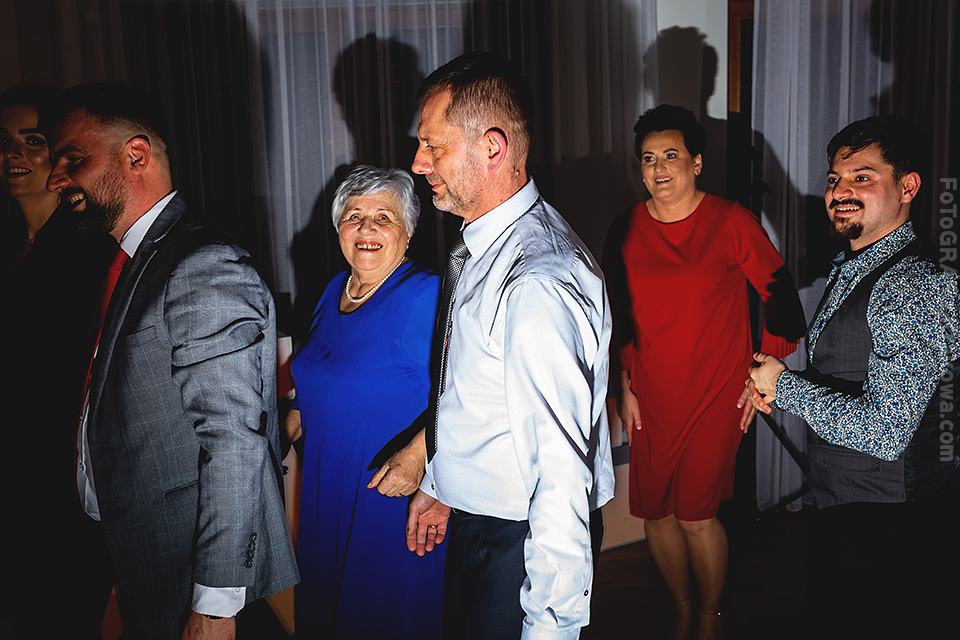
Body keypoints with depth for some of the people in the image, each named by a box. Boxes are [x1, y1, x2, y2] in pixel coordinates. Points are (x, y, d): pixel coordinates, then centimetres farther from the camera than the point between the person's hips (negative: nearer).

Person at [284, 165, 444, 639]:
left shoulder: (426, 297, -18)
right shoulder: (335, 290, 7)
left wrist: (417, 454, -35)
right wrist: (287, 427, 9)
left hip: (391, 490, -7)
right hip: (327, 486, 7)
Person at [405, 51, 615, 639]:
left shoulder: (539, 285, -30)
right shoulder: (478, 247, 2)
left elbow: (564, 473, -29)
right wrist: (438, 485, 21)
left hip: (522, 541, -9)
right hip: (474, 519, 9)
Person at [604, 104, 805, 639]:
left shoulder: (732, 222, -8)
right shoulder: (627, 229, 3)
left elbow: (780, 295, -1)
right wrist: (626, 387, 8)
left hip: (716, 393, -4)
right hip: (652, 394, 4)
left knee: (696, 513, -4)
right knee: (655, 512, 9)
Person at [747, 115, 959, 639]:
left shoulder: (912, 289, -22)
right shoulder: (850, 271, 9)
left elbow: (883, 432, -28)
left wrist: (783, 385, -17)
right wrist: (771, 379, 4)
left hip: (883, 531, -9)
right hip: (843, 511, 9)